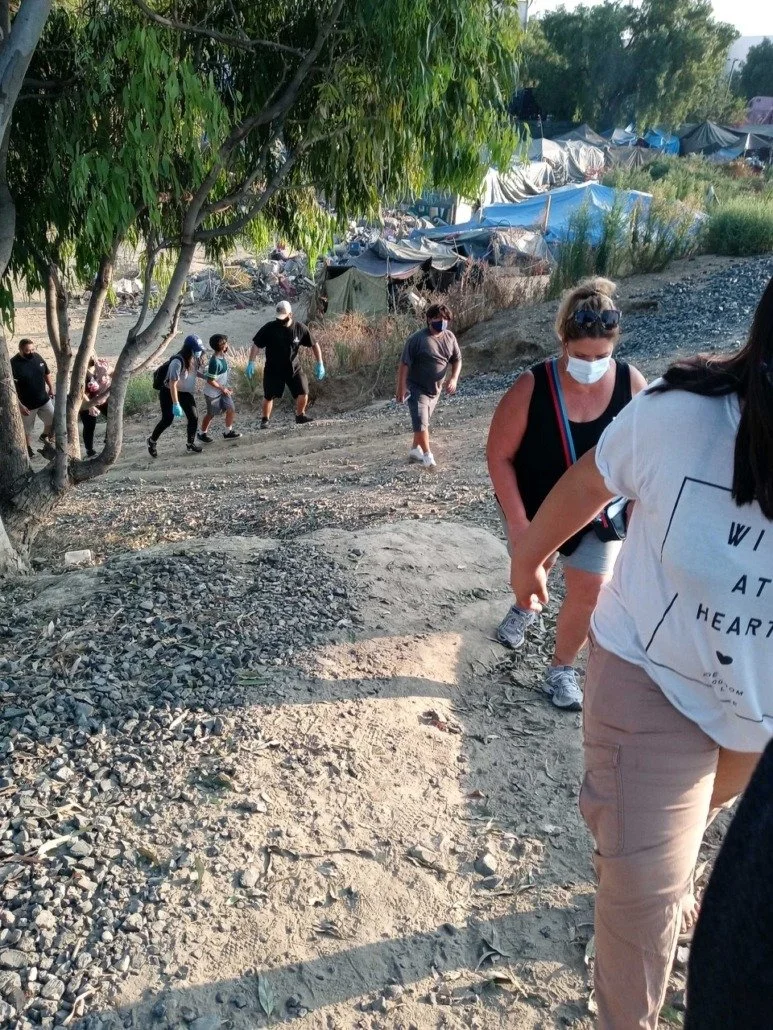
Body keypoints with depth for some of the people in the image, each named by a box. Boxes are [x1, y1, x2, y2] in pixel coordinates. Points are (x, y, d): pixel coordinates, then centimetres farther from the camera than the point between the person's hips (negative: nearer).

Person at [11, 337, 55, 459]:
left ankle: (45, 436, 40)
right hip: (27, 404, -5)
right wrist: (19, 405, -23)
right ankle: (28, 448, 35)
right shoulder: (13, 364, -23)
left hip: (44, 399, 5)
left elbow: (46, 373, 14)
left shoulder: (37, 357, -5)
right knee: (27, 430, 12)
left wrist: (51, 388, 16)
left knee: (53, 421, 10)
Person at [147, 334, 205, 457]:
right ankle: (152, 440, 24)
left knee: (194, 417, -1)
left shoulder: (193, 359, -7)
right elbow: (173, 384, -32)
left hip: (185, 393, 7)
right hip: (168, 393, -7)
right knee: (167, 420, -1)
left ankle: (191, 443, 19)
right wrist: (176, 404, -35)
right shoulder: (178, 362, -31)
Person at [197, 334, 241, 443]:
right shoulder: (215, 362, -31)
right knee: (211, 414, 9)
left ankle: (228, 432, 24)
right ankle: (202, 434, 30)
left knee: (231, 410, 7)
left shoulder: (221, 356, -2)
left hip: (222, 390, 8)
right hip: (213, 393, -8)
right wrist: (223, 389, -18)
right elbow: (210, 381, -27)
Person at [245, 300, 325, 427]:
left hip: (294, 368, 1)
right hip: (273, 369, -1)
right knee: (269, 396, 4)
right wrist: (251, 363, -17)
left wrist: (320, 364, -4)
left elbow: (314, 345, 2)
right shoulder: (269, 328, -13)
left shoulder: (300, 328, -8)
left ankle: (300, 415, 19)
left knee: (303, 393, -7)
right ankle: (265, 420, 25)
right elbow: (256, 345, -9)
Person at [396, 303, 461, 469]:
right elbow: (404, 364, -18)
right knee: (420, 422, -11)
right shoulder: (417, 339, -19)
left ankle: (415, 450, 32)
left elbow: (457, 360, 9)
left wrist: (454, 378, -8)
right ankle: (428, 456, -3)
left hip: (435, 389, 6)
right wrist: (401, 387, -21)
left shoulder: (450, 337, -1)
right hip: (416, 388, -6)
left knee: (424, 421, 17)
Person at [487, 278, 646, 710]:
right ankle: (524, 608, 59)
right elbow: (499, 454, -18)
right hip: (534, 508, -1)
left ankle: (562, 668, 25)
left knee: (588, 591, 1)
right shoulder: (532, 386, -25)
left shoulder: (632, 385, -18)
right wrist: (518, 522, -20)